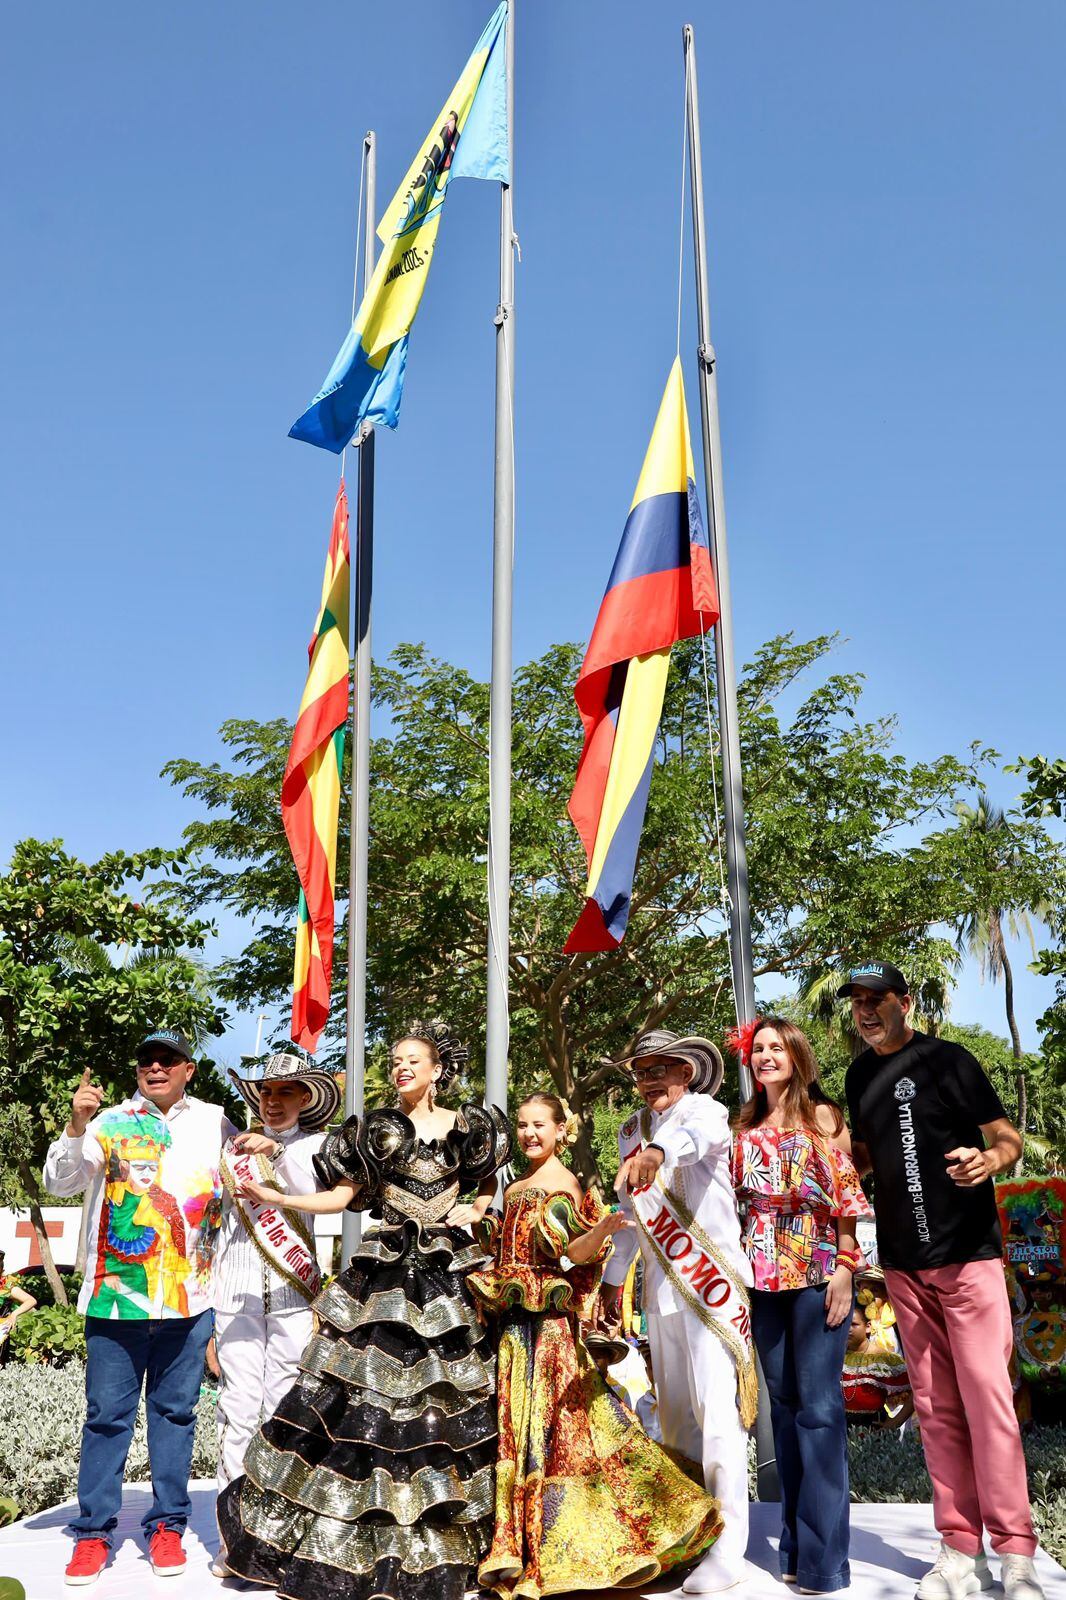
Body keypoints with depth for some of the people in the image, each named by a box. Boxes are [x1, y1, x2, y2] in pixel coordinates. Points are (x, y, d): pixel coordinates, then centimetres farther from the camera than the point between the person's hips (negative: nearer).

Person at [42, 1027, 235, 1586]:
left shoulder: (215, 1121, 9)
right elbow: (59, 1182, -3)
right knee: (108, 1413, 4)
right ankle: (93, 1531, 15)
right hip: (115, 1292, -1)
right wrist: (76, 1126, -20)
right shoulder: (110, 1122, 4)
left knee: (175, 1412, 8)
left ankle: (167, 1525, 19)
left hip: (189, 1297, 1)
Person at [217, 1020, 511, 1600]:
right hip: (383, 1272, 0)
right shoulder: (373, 1129, 3)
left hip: (447, 1273, 0)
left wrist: (477, 1208, 0)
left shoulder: (467, 1128, 5)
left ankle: (447, 1525, 17)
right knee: (365, 1391, -3)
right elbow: (341, 1195, 1)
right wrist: (275, 1198, -8)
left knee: (446, 1393, 2)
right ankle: (365, 1533, 9)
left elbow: (488, 1182, 20)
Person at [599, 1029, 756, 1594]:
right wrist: (612, 1279, 22)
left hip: (711, 1278, -6)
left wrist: (658, 1150, -53)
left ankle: (727, 1548, -5)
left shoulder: (704, 1110, -7)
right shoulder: (631, 1132, 14)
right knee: (674, 1413, 12)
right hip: (660, 1284, 7)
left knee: (716, 1408, -10)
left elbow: (700, 1134, -33)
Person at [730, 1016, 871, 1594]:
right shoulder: (746, 1129, 13)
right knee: (782, 1403, 9)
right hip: (764, 1278, 5)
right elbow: (737, 1203, 15)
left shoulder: (823, 1117, 0)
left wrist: (845, 1267, -11)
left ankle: (822, 1556, 2)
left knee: (817, 1405, -5)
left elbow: (847, 1195, -4)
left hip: (817, 1272, -5)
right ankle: (794, 1544, 18)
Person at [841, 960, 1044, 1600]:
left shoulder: (946, 1060, -8)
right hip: (904, 1264, 6)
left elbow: (1009, 1139, -9)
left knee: (986, 1398, -6)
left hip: (967, 1256, -5)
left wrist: (987, 1160, -30)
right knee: (935, 1406, 9)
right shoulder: (860, 1075, 9)